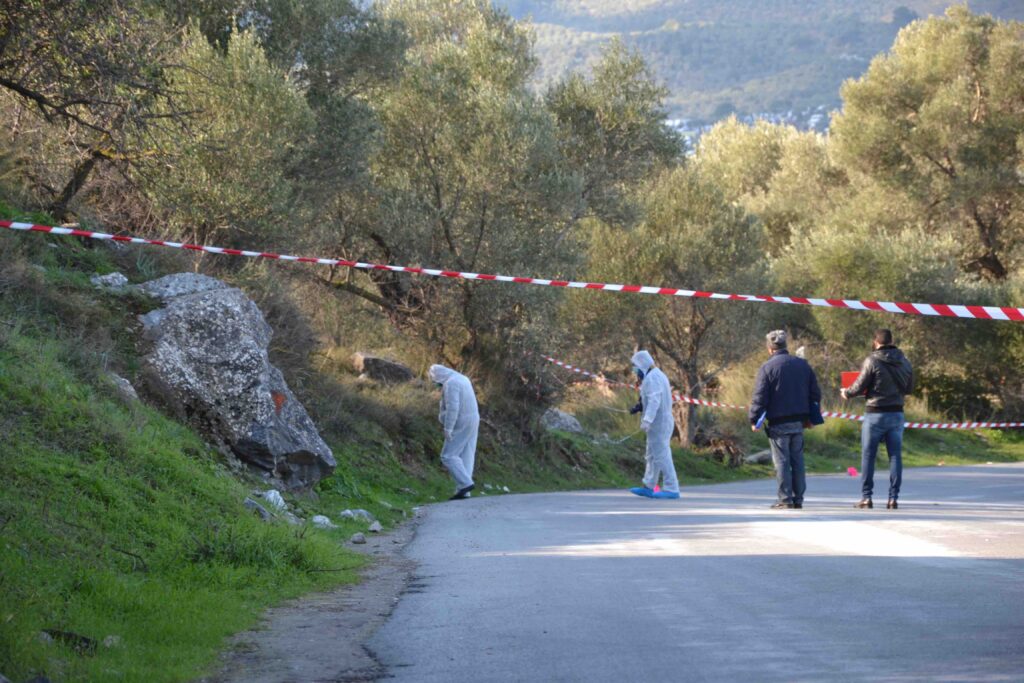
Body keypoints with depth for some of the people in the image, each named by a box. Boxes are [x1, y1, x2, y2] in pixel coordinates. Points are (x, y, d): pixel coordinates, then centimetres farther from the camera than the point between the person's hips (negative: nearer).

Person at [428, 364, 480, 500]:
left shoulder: (450, 384, -16)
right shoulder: (462, 379, 15)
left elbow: (452, 408, -23)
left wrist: (448, 428, -22)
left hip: (461, 425, -9)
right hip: (472, 422, 10)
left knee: (448, 456, -4)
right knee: (465, 457, 8)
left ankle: (465, 483, -11)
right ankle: (463, 491, 7)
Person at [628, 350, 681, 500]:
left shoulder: (652, 378, -16)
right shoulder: (657, 375, 17)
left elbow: (655, 400, -27)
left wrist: (647, 420, -35)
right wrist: (641, 406, 12)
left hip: (658, 421, -11)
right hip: (663, 420, 11)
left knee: (661, 454, -10)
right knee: (653, 455, 17)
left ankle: (671, 489, -11)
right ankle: (648, 487, 24)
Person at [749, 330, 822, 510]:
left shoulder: (767, 367, -8)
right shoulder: (803, 365, 9)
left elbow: (760, 397, -11)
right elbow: (815, 393, 13)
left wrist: (754, 419, -4)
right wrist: (809, 417, 20)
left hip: (778, 422, -5)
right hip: (798, 421, 5)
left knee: (781, 461, -1)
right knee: (797, 460, 11)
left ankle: (785, 499, -2)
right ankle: (798, 499, 13)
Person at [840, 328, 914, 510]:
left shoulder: (872, 361, -11)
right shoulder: (904, 362, 4)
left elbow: (859, 386, -9)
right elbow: (909, 388, 13)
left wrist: (846, 393, 11)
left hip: (876, 414, -4)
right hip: (897, 413, 4)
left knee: (868, 456, 3)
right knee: (895, 456, 7)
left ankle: (866, 497, 2)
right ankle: (893, 498, 4)